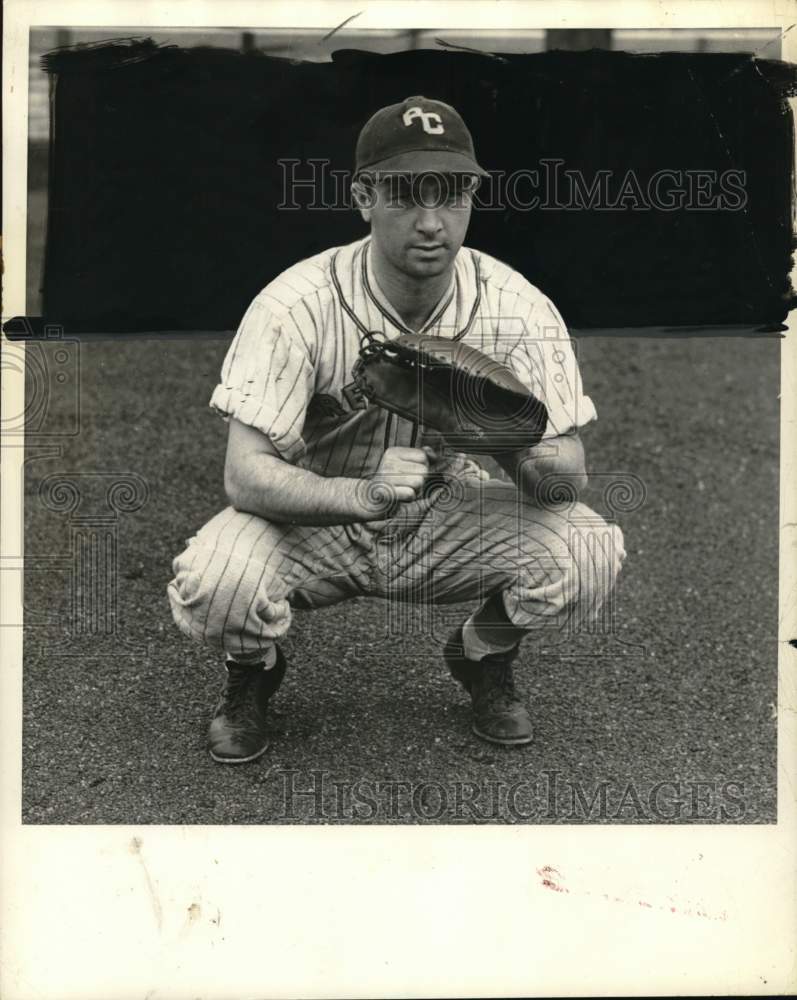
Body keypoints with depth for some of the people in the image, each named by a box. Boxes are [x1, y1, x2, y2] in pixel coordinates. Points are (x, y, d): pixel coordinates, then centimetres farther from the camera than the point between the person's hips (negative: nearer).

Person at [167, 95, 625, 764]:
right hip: (319, 520, -2)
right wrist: (363, 493, -46)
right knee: (213, 580, -32)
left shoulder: (517, 308, -15)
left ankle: (483, 658, 11)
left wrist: (515, 449, -41)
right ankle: (254, 673, 9)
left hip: (453, 519, 2)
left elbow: (570, 476, -16)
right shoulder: (297, 304, -22)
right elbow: (245, 474, -28)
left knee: (589, 551, -24)